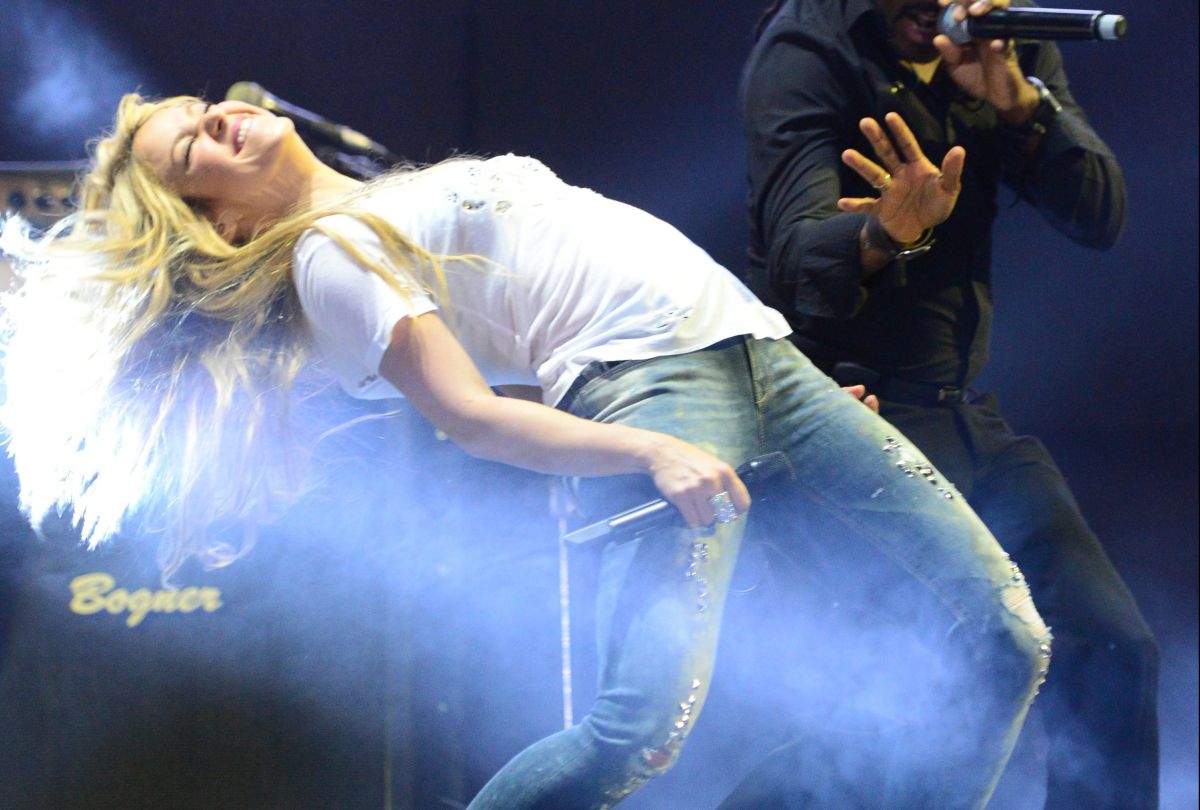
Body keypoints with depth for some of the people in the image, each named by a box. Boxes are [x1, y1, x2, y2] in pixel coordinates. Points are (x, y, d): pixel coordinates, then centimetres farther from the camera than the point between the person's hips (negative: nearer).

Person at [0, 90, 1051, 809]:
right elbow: (470, 415, -11)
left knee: (1005, 636, -3)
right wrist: (652, 453, -25)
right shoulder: (332, 255, -1)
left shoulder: (399, 201, 25)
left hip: (758, 349, 8)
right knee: (644, 725, -28)